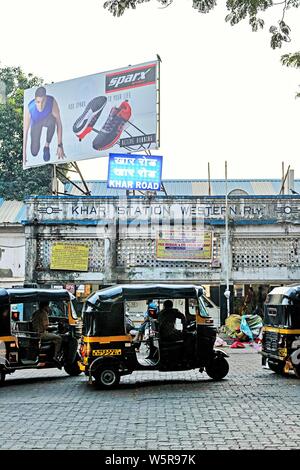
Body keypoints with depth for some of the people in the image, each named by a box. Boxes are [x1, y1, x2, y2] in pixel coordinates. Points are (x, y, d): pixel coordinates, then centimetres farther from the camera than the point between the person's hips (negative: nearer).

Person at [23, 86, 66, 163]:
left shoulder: (52, 102, -41)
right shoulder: (29, 109, -39)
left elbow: (59, 123, -34)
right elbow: (25, 131, -29)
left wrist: (60, 146, -36)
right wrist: (24, 153, -28)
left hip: (47, 119, 0)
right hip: (36, 123, 0)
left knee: (52, 120, -40)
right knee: (34, 152, -4)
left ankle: (47, 145, -12)